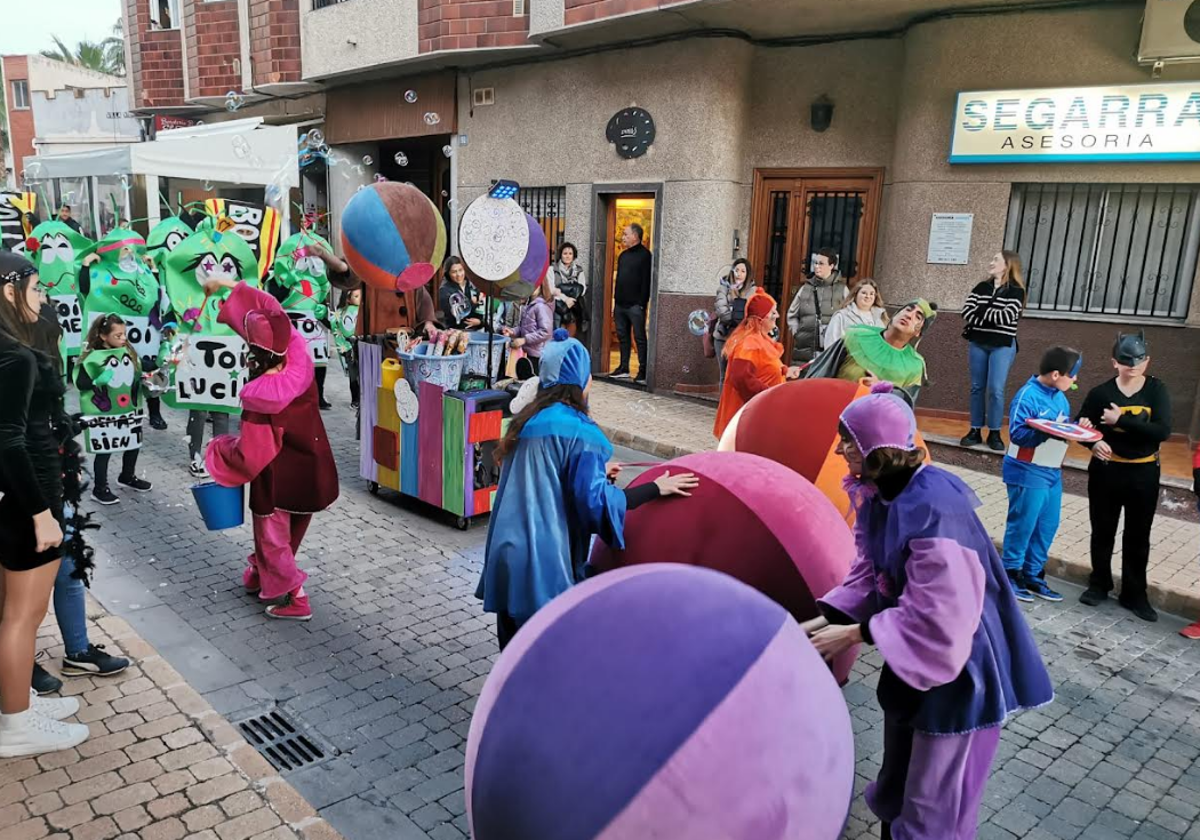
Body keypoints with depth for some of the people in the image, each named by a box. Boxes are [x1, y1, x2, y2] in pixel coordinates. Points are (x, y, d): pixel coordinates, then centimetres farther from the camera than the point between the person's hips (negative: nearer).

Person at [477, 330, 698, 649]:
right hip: (544, 563, -7)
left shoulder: (526, 420, 9)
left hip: (507, 554, 7)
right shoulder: (579, 432, -14)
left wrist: (596, 473, 23)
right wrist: (656, 487, -9)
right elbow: (593, 501, -17)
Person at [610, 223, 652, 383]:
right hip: (621, 304, 8)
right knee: (622, 336, 11)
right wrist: (615, 301, 16)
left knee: (639, 337, -5)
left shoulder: (644, 255, -6)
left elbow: (646, 281, -13)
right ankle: (624, 368, 18)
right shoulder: (623, 255, 18)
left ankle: (643, 371, -3)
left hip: (635, 305, -8)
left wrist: (642, 303, -19)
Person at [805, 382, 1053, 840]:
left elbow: (937, 616, -30)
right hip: (910, 654, 9)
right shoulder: (880, 493, -3)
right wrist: (822, 621, -8)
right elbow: (868, 574, 4)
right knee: (897, 778, 26)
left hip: (957, 664, -8)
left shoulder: (933, 508, -32)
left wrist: (854, 634, -22)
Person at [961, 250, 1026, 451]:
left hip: (1003, 346, -4)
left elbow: (1006, 317, -16)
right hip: (978, 343, 4)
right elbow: (966, 312, -2)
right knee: (977, 388, 6)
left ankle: (995, 433, 2)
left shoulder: (1016, 291, -2)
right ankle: (975, 431, 11)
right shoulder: (981, 287, 10)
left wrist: (981, 310, -7)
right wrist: (992, 318, -13)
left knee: (996, 389, -8)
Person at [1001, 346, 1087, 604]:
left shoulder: (1060, 397, 9)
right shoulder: (1028, 396, -18)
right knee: (1022, 525, 1)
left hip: (1053, 472, 9)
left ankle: (1033, 575, 26)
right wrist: (1049, 431, -34)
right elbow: (1017, 433, -24)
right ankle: (1011, 574, 15)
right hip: (1028, 472, -9)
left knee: (1047, 526, 13)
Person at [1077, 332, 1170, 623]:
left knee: (1138, 536, 8)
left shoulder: (1157, 391, -6)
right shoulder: (1101, 392, -5)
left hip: (1144, 473, 0)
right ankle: (1099, 584, 29)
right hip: (1106, 470, 0)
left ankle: (1134, 593, 21)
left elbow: (1163, 431, -18)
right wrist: (1093, 443, -21)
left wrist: (1121, 420, -25)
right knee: (1102, 531, 12)